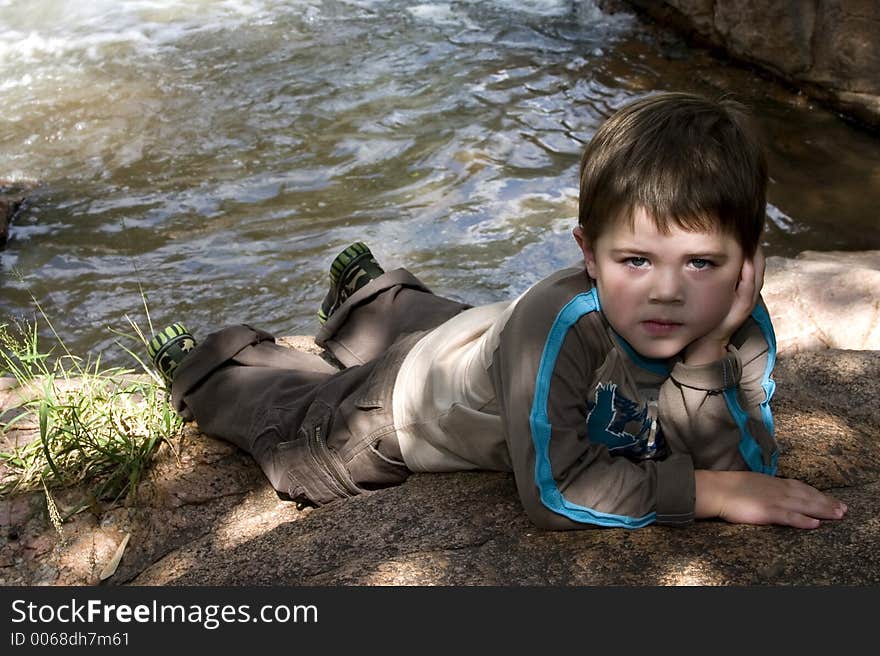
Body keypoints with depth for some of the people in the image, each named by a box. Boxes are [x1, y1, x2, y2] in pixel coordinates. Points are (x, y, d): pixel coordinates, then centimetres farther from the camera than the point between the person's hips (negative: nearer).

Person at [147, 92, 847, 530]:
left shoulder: (742, 326, -31)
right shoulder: (559, 324, -47)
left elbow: (747, 472, -30)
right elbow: (554, 492, -45)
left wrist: (707, 359, -45)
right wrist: (708, 492, -42)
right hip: (418, 392, -5)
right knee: (300, 432, 18)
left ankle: (370, 295, 67)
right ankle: (202, 365, 45)